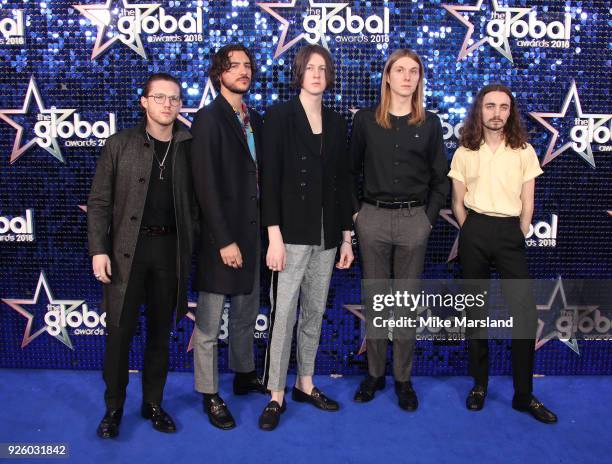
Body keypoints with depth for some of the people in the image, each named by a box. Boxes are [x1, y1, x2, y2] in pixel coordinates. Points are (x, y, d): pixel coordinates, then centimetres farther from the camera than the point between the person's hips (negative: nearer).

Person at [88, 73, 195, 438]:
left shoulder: (189, 148, 5)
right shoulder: (120, 144, 2)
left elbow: (194, 202, 5)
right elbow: (99, 202, 1)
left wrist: (191, 247, -3)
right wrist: (99, 249, -8)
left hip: (170, 249, 2)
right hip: (126, 248, -1)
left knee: (160, 331, 11)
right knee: (120, 330, 3)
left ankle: (154, 403, 27)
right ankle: (114, 407, 21)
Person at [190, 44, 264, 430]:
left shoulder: (254, 119, 11)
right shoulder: (210, 118, -9)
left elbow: (259, 174, 11)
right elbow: (206, 185, -15)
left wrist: (263, 229, 5)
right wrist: (224, 240, -18)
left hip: (251, 231, 7)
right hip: (221, 235, -7)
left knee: (247, 313, 19)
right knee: (210, 323, 4)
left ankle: (245, 376, 37)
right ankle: (210, 395, 20)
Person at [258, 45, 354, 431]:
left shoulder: (337, 123, 13)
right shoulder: (280, 116, -2)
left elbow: (343, 181, 13)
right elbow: (270, 179, -8)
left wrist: (346, 236, 10)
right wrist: (274, 236, -15)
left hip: (327, 235, 5)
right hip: (292, 231, -5)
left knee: (315, 313, 12)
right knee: (283, 314, -3)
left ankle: (306, 384, 27)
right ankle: (277, 395, 11)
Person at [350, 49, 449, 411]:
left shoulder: (429, 124, 5)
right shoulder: (365, 120, 3)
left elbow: (440, 178, 8)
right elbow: (350, 171, 9)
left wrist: (429, 217, -1)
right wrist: (356, 212, 2)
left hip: (413, 221, 0)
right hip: (373, 219, 0)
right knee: (374, 299, 8)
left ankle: (403, 379, 20)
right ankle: (375, 373, 23)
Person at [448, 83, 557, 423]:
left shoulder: (523, 150, 5)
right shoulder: (464, 152, 5)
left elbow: (527, 203, 6)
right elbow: (457, 203, 8)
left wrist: (517, 239, 3)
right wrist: (471, 234, 4)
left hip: (510, 232, 0)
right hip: (474, 232, 1)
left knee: (525, 311, -7)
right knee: (475, 309, 8)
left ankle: (524, 394, 6)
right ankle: (479, 384, 21)